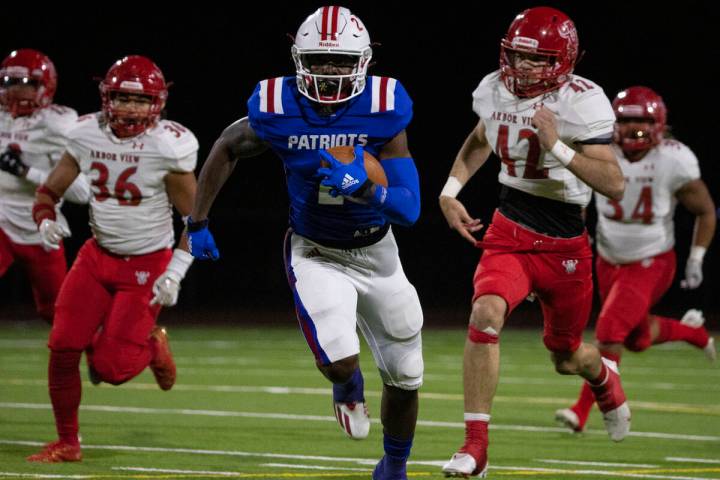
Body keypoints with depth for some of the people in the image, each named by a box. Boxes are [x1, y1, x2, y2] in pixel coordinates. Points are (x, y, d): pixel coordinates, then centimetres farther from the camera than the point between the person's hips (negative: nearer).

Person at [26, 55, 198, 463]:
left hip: (147, 265, -4)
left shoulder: (167, 147, -17)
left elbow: (196, 219, -10)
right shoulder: (88, 136, -5)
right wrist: (46, 220, -15)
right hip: (98, 255, 4)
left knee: (110, 368, -10)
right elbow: (50, 191, 7)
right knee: (64, 346, -7)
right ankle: (67, 443, 10)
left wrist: (175, 273, -17)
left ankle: (152, 347, 26)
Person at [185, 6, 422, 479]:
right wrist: (198, 221, 2)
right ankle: (349, 387, 17)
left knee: (405, 376, 11)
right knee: (339, 361, -23)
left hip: (375, 251, 1)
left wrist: (365, 187, -41)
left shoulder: (384, 109, -24)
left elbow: (409, 209, -23)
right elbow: (227, 149, 1)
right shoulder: (278, 110, -21)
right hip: (315, 254, -1)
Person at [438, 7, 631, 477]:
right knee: (486, 314, -27)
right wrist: (450, 190, 8)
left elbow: (614, 185, -27)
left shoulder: (581, 103, -19)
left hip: (564, 247, -2)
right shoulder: (495, 90, -4)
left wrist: (557, 147, -34)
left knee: (567, 358, 14)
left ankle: (603, 376, 55)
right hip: (509, 233, 2)